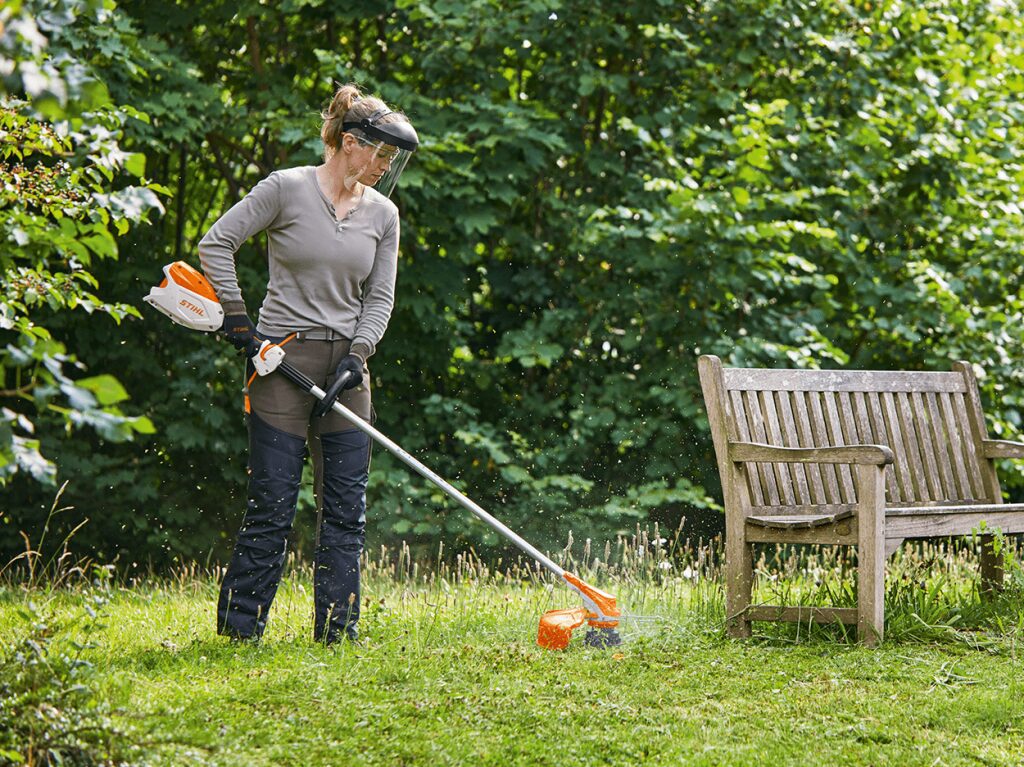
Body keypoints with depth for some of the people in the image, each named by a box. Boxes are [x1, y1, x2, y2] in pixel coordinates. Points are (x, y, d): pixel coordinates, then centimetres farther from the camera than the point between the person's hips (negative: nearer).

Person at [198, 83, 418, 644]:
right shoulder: (286, 189, -6)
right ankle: (238, 628, 4)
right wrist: (237, 319, -8)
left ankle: (337, 630, 9)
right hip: (283, 362, -5)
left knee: (346, 508, 3)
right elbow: (215, 244, -4)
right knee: (273, 504, -5)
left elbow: (379, 298, 10)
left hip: (346, 368, 5)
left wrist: (356, 357, -5)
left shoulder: (383, 215, 9)